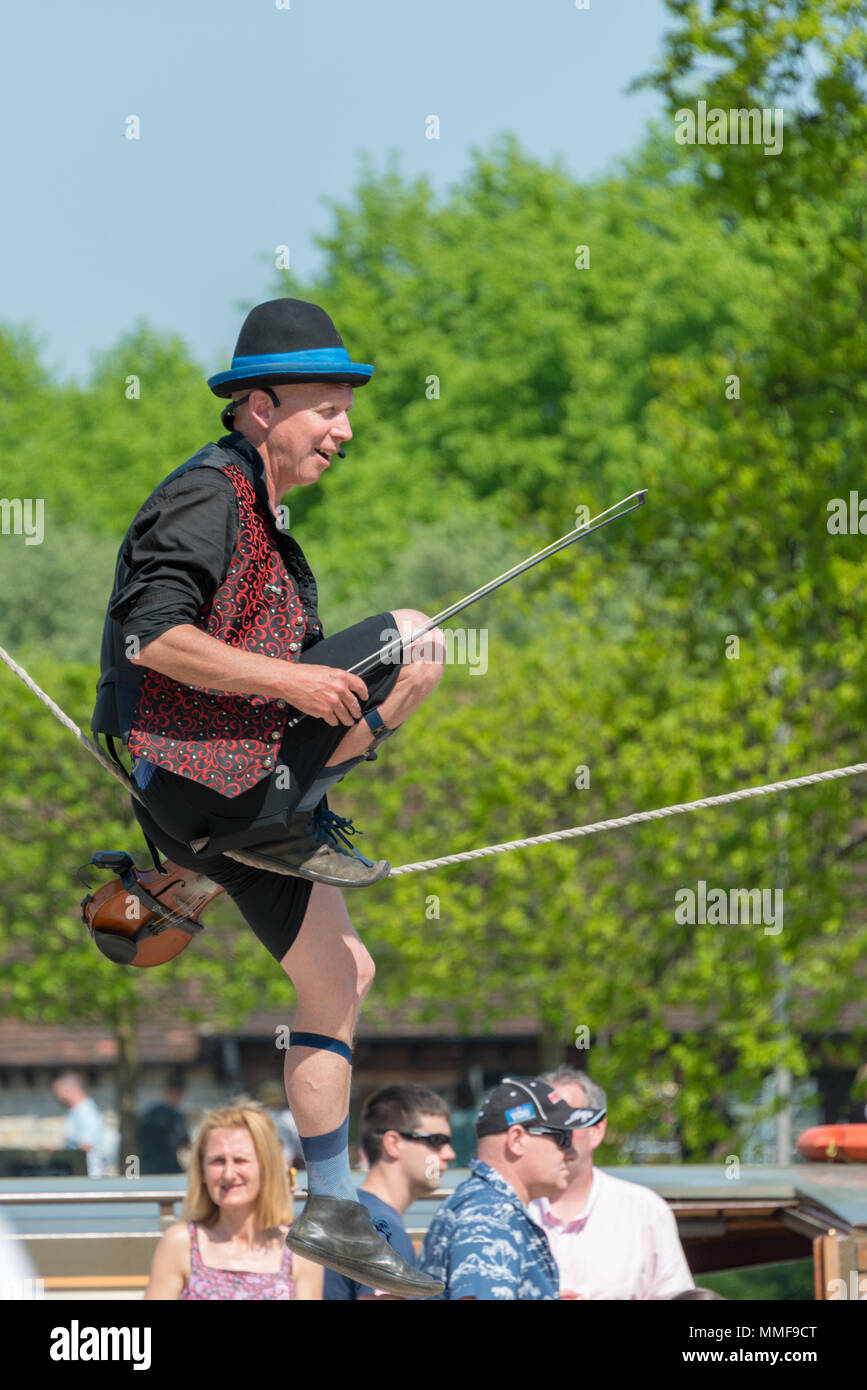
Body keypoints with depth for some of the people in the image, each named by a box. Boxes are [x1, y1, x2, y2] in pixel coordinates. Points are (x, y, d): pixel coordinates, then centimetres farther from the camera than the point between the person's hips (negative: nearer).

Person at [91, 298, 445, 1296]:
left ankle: (333, 1210, 16)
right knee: (419, 644, -11)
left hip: (227, 798, 10)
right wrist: (291, 681, -26)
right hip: (210, 779, -10)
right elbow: (150, 634, -24)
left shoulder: (256, 512, 22)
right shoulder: (208, 495, -11)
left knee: (339, 980, 14)